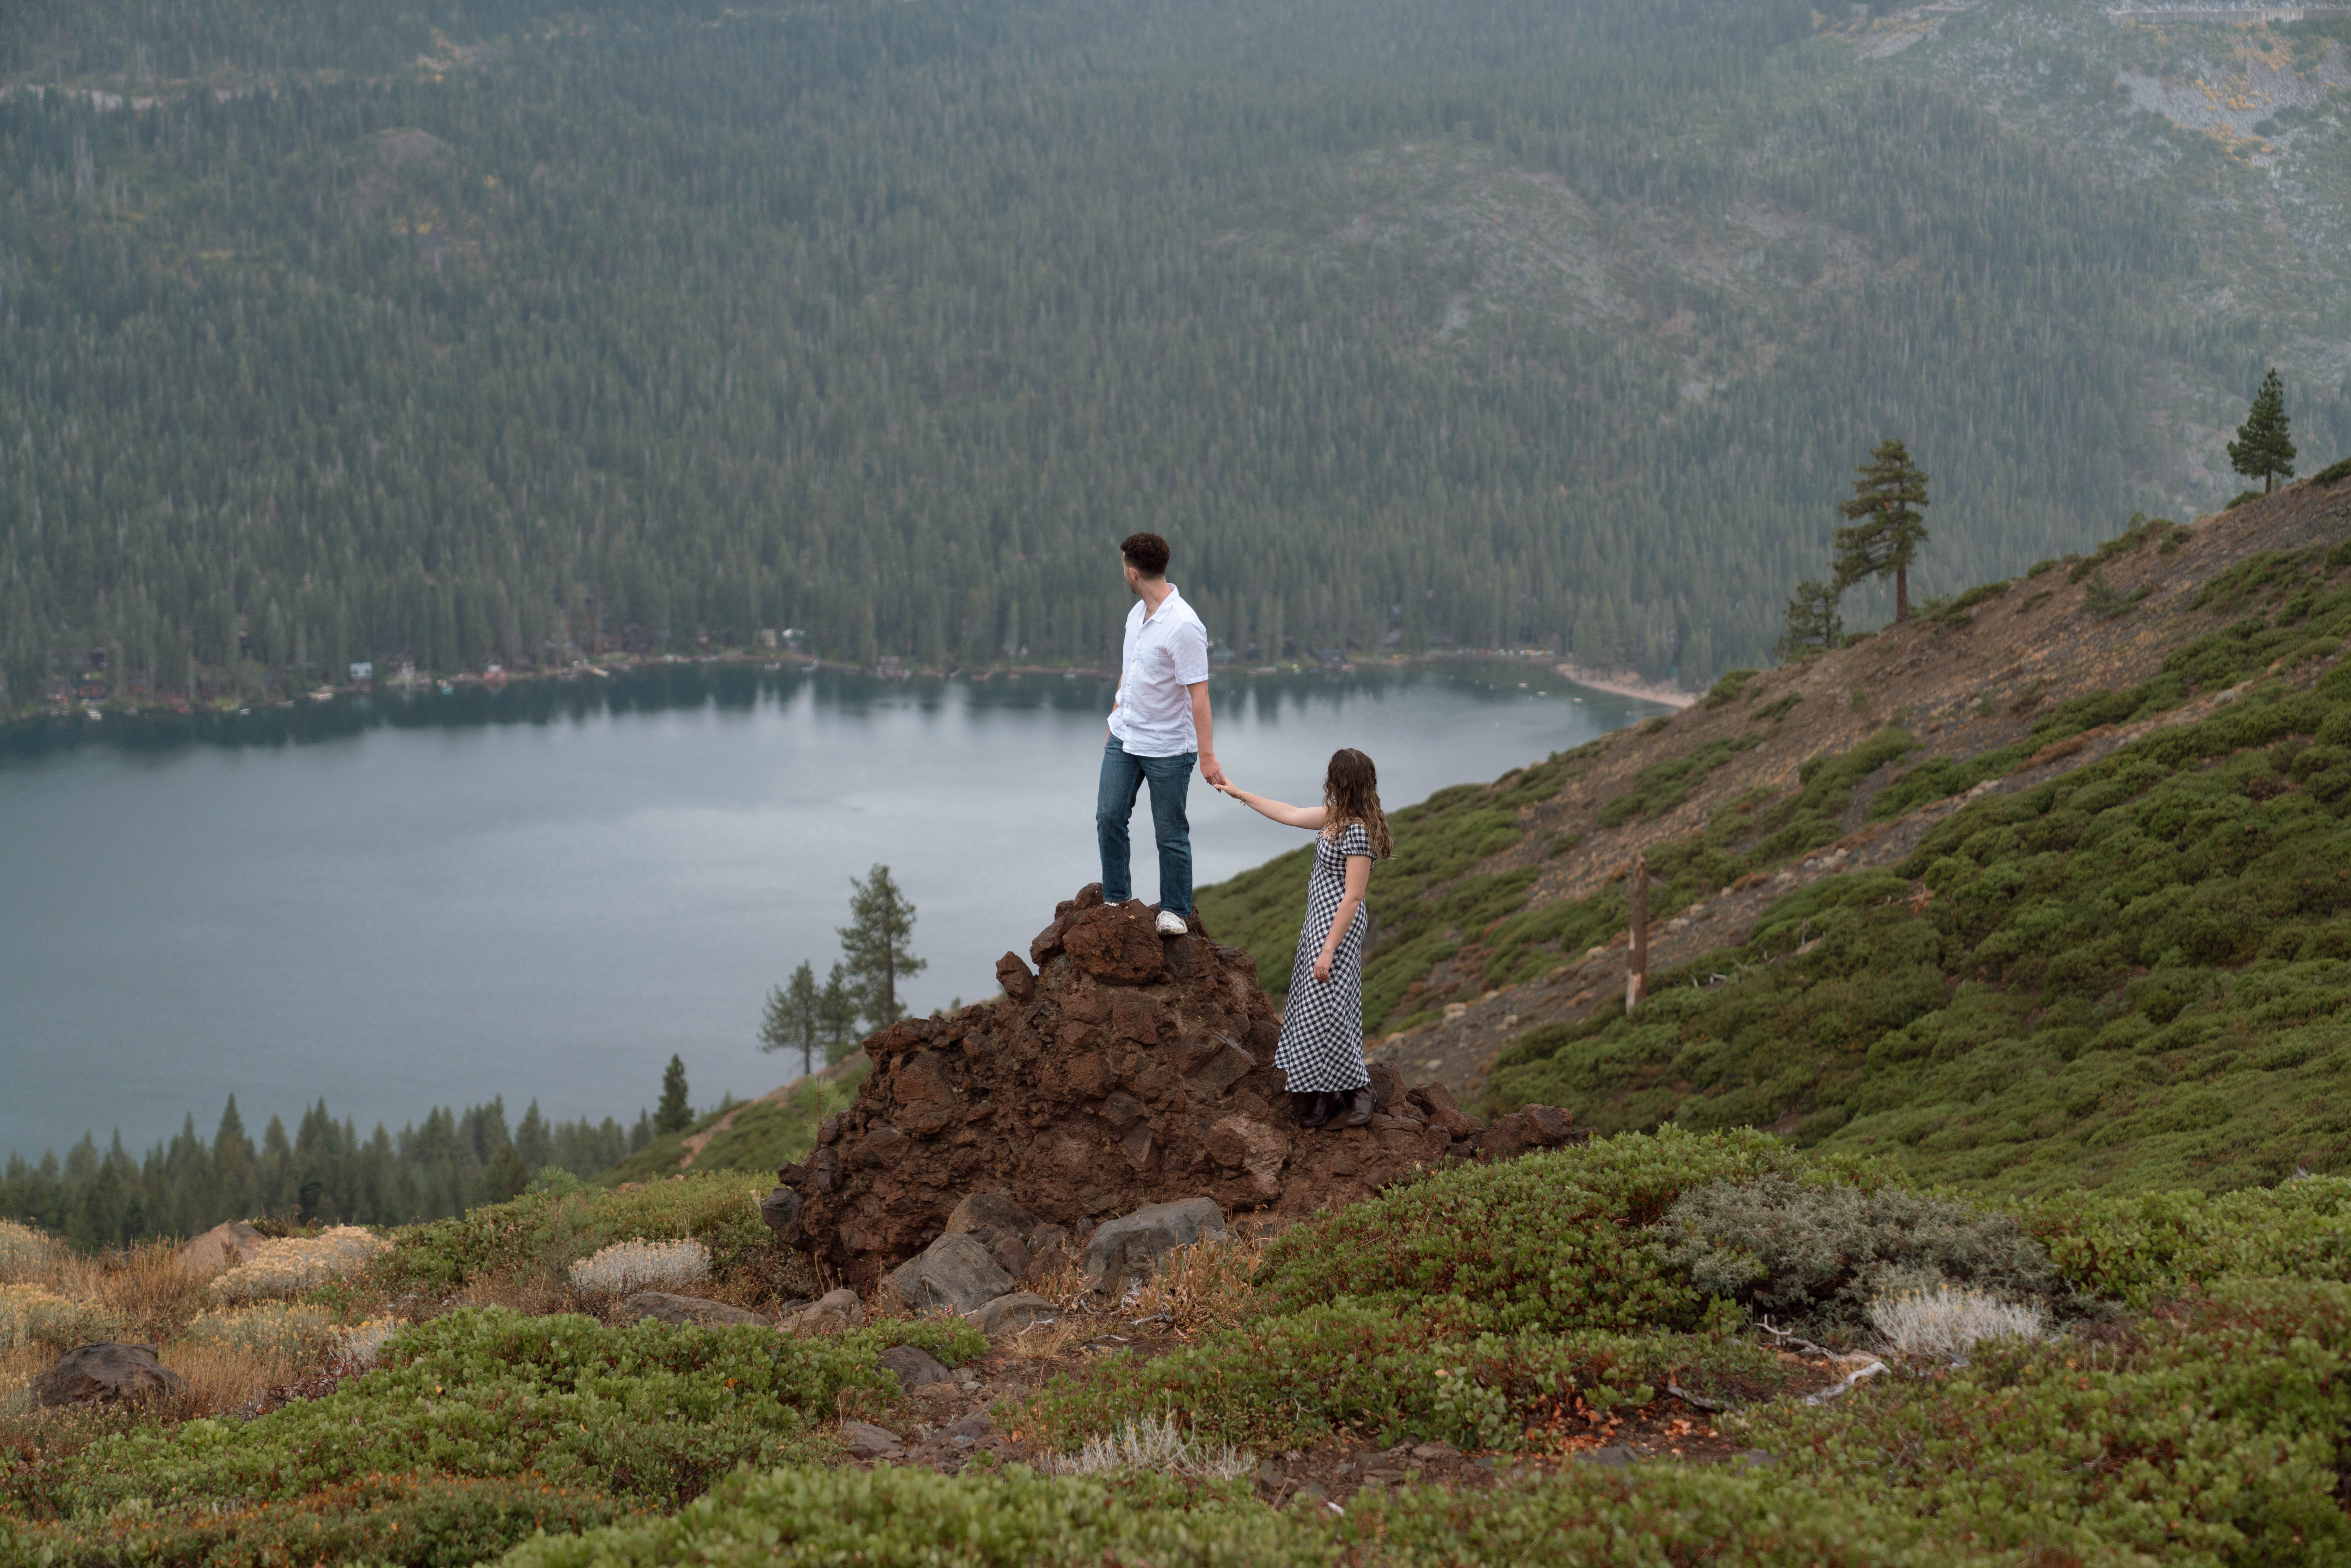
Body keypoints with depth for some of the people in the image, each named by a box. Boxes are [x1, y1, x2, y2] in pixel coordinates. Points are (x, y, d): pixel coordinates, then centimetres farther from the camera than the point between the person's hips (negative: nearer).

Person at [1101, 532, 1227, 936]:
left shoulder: (1184, 626, -22)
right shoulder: (1136, 615, 5)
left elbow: (1199, 696, -22)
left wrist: (1207, 755, -23)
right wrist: (1114, 724, 23)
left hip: (1168, 748, -7)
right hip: (1124, 740, 7)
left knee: (1170, 833, 3)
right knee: (1109, 816, 4)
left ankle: (1175, 910, 17)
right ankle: (1116, 901, 18)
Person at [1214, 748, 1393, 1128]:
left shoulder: (1358, 832, -22)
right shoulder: (1337, 815, 6)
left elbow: (1352, 898, -23)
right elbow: (1292, 815, 21)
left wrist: (1328, 951, -22)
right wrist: (1241, 795, 27)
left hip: (1337, 926, -10)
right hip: (1319, 922, 10)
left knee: (1327, 1010, -9)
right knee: (1310, 1007, 10)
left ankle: (1358, 1091, 2)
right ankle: (1323, 1095, 14)